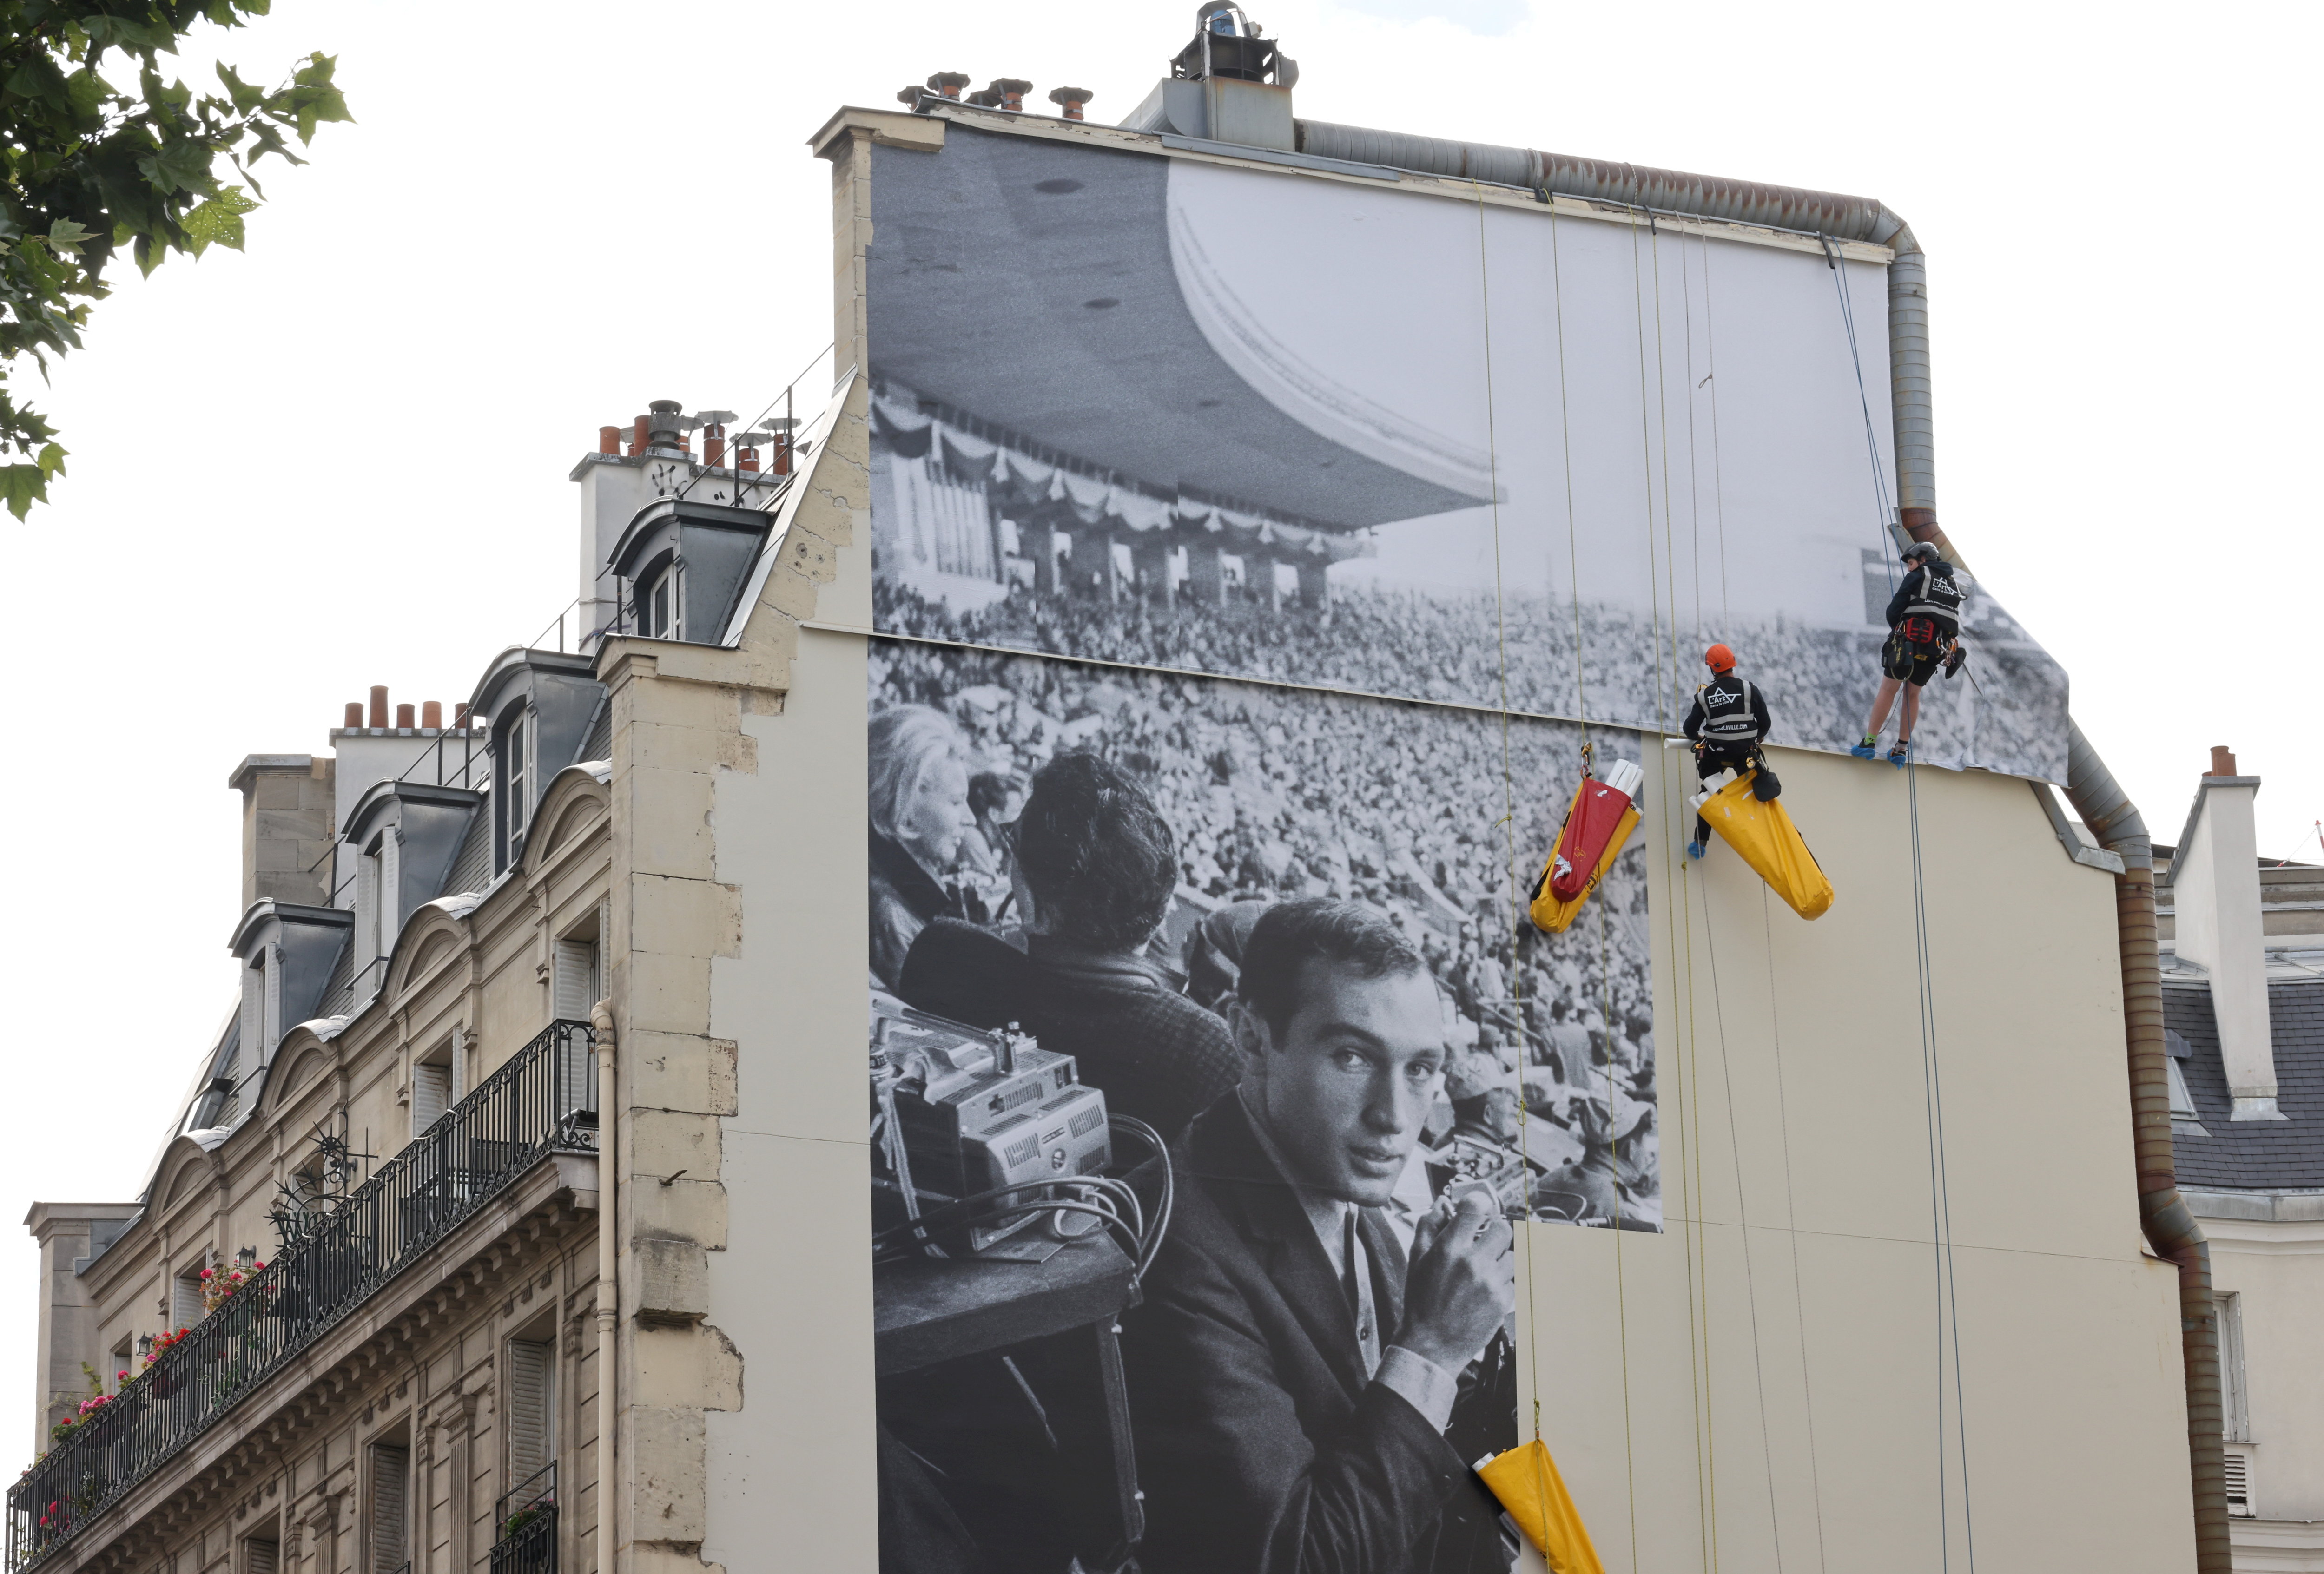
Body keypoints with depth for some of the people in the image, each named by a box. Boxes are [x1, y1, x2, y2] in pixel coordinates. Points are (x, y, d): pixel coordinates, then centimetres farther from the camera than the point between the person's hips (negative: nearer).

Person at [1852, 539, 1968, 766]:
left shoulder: (1917, 577, 3)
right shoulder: (1953, 584, 21)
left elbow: (1894, 610, -2)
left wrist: (1896, 628, 19)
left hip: (1911, 641, -5)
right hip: (1938, 649, 5)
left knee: (1888, 689, -1)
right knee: (1913, 694, 15)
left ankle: (1869, 743, -6)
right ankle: (1902, 750, 12)